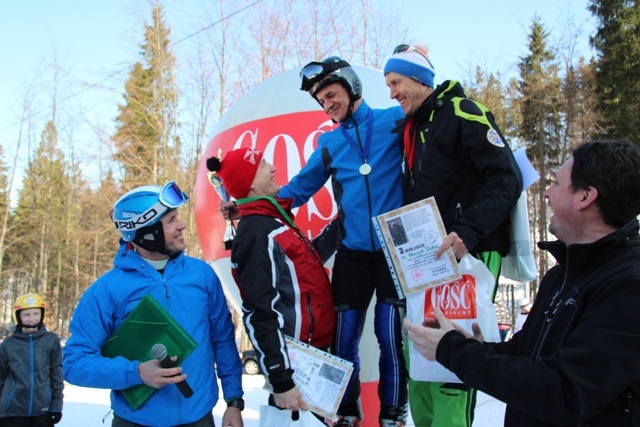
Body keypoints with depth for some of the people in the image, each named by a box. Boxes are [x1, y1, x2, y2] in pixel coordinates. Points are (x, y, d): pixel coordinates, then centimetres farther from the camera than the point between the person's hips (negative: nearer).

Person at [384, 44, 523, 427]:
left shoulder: (463, 113, -7)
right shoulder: (412, 128, 17)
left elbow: (506, 179, -15)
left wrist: (468, 232, -26)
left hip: (471, 253, -8)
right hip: (428, 257, 8)